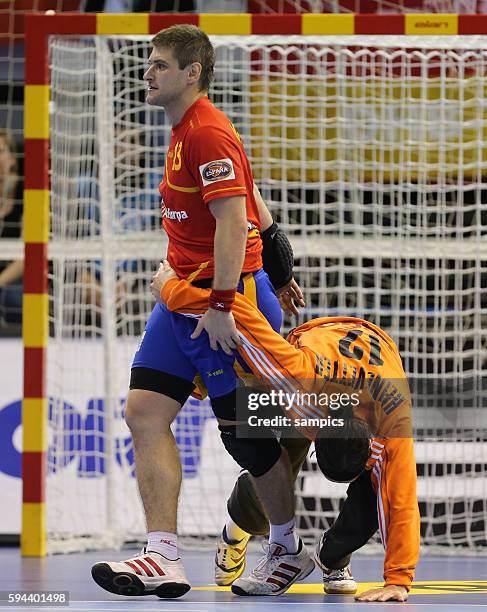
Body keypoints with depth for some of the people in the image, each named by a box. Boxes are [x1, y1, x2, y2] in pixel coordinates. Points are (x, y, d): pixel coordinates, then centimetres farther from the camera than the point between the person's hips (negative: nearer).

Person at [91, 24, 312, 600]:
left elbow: (233, 220, -23)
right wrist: (277, 274, 32)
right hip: (187, 292, 10)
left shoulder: (209, 134, -15)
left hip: (230, 295, -10)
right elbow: (255, 207, 25)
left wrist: (220, 304, -28)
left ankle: (289, 547, 19)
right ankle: (163, 557, -10)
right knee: (145, 411, -3)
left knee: (244, 430, 0)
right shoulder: (185, 132, 16)